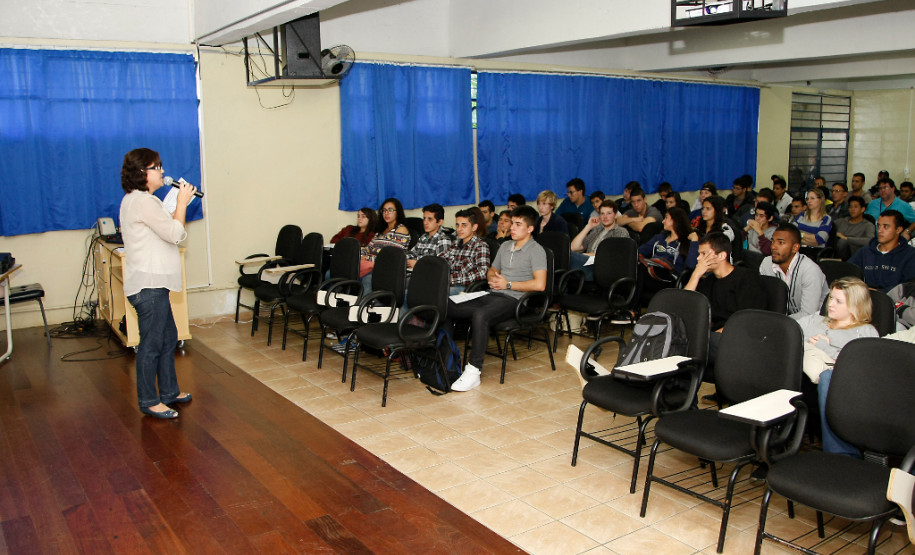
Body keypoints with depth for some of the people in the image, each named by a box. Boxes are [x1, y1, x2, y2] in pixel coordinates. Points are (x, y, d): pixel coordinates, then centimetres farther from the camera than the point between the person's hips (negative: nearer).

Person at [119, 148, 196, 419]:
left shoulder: (137, 200, 18)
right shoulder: (143, 201, -17)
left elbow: (166, 228, 17)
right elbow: (175, 233, -18)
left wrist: (181, 202, 10)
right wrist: (182, 202, -6)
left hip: (154, 283, 11)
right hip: (148, 284, -11)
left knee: (168, 338, 18)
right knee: (151, 344, -3)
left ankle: (169, 391, 29)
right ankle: (149, 401, 7)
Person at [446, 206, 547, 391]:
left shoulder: (536, 251, -2)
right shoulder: (505, 246, 22)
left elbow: (539, 284, -15)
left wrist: (508, 284, -10)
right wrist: (493, 278, 8)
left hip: (513, 299, -8)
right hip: (491, 295, 8)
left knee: (480, 315, -38)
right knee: (447, 306, -8)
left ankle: (474, 370, -33)